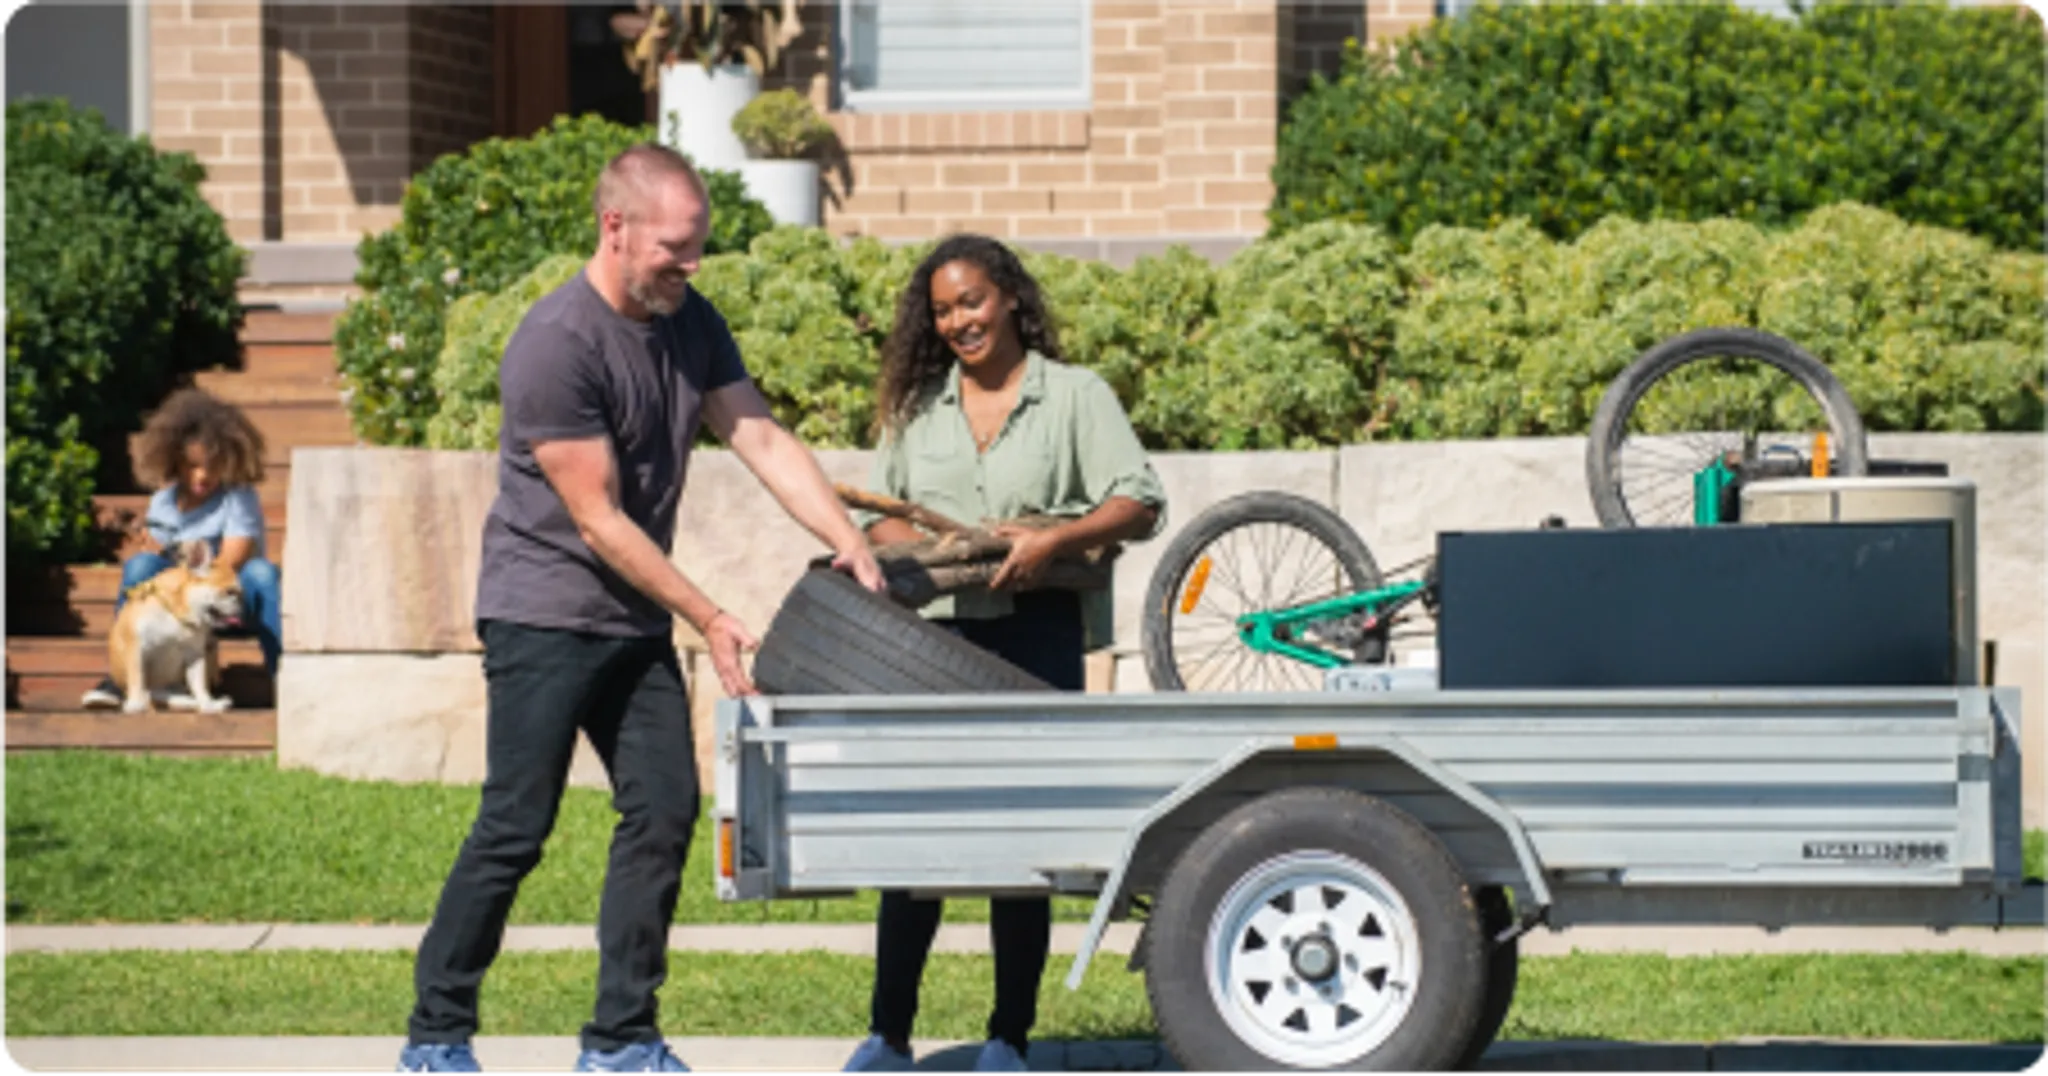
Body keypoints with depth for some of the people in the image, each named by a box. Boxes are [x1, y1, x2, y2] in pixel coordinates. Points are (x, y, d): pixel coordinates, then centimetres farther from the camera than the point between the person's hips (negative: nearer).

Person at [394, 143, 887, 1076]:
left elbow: (764, 441, 5)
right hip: (545, 610, -7)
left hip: (636, 621, 8)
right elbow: (600, 520, -17)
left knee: (663, 814, 1)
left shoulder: (690, 326, 6)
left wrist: (848, 542, -10)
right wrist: (709, 621, -16)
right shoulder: (556, 345, -18)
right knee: (515, 827, -8)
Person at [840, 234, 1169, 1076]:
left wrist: (1054, 539, -20)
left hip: (1036, 635, -3)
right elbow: (874, 516, 15)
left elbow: (1140, 503, -4)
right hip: (933, 635, 3)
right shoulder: (916, 407, 16)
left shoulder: (1073, 396, 4)